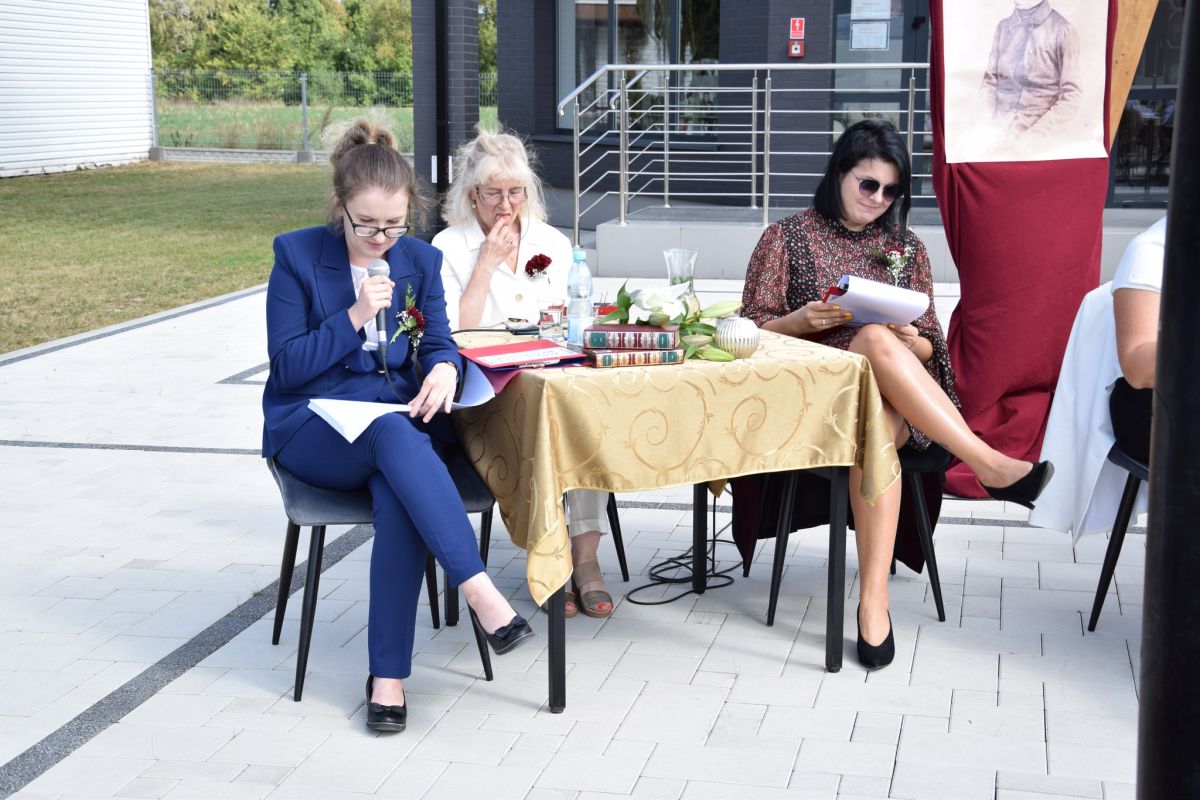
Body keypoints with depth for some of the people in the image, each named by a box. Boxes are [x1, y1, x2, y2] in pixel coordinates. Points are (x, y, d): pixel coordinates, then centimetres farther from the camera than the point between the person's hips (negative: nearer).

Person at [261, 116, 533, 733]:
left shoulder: (421, 260, 12)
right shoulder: (297, 255, 0)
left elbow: (438, 342, 7)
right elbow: (286, 366, -3)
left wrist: (445, 369, -18)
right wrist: (353, 317, -15)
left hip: (397, 423, 3)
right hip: (312, 429, -3)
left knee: (399, 498, -34)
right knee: (395, 432, -38)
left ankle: (388, 676, -30)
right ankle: (479, 591, -46)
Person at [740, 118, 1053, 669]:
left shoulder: (906, 247, 19)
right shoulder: (787, 238, 12)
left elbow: (929, 347, 16)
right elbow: (753, 329, 7)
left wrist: (907, 338, -9)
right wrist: (804, 321, -13)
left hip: (894, 398, 2)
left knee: (875, 427, -39)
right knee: (874, 341, -38)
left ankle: (873, 599, -45)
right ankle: (989, 465, -39)